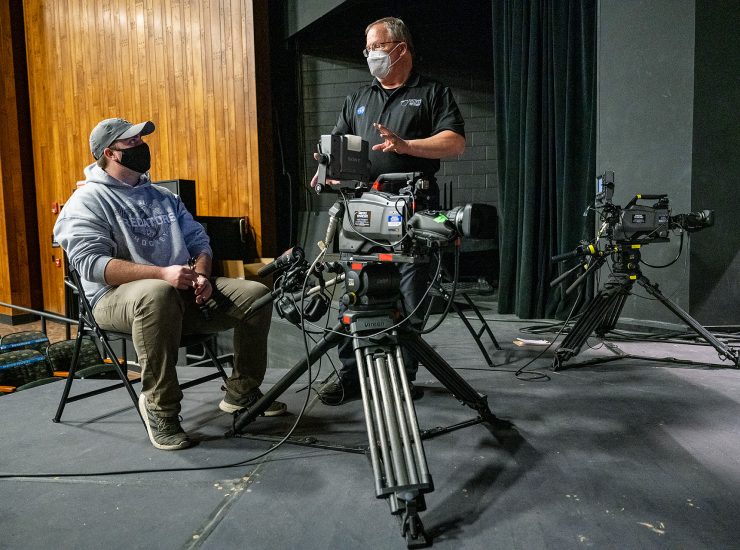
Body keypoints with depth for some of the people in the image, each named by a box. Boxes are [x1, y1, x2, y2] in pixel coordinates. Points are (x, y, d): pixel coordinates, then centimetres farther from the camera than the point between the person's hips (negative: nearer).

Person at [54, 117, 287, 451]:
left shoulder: (163, 197, 22)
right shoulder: (87, 201, 1)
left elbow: (198, 241, 17)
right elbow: (91, 263, -15)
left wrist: (201, 275, -7)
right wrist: (162, 273, -26)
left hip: (185, 292, 6)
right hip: (119, 296, -6)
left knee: (256, 294, -13)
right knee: (159, 294, -42)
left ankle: (242, 391, 3)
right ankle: (160, 408, -26)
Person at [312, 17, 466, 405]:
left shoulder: (432, 93, 8)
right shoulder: (358, 99, 22)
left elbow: (455, 143, -5)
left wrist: (405, 145, -18)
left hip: (413, 210, -4)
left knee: (409, 298, 0)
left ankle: (404, 376, 12)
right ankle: (351, 374, 12)